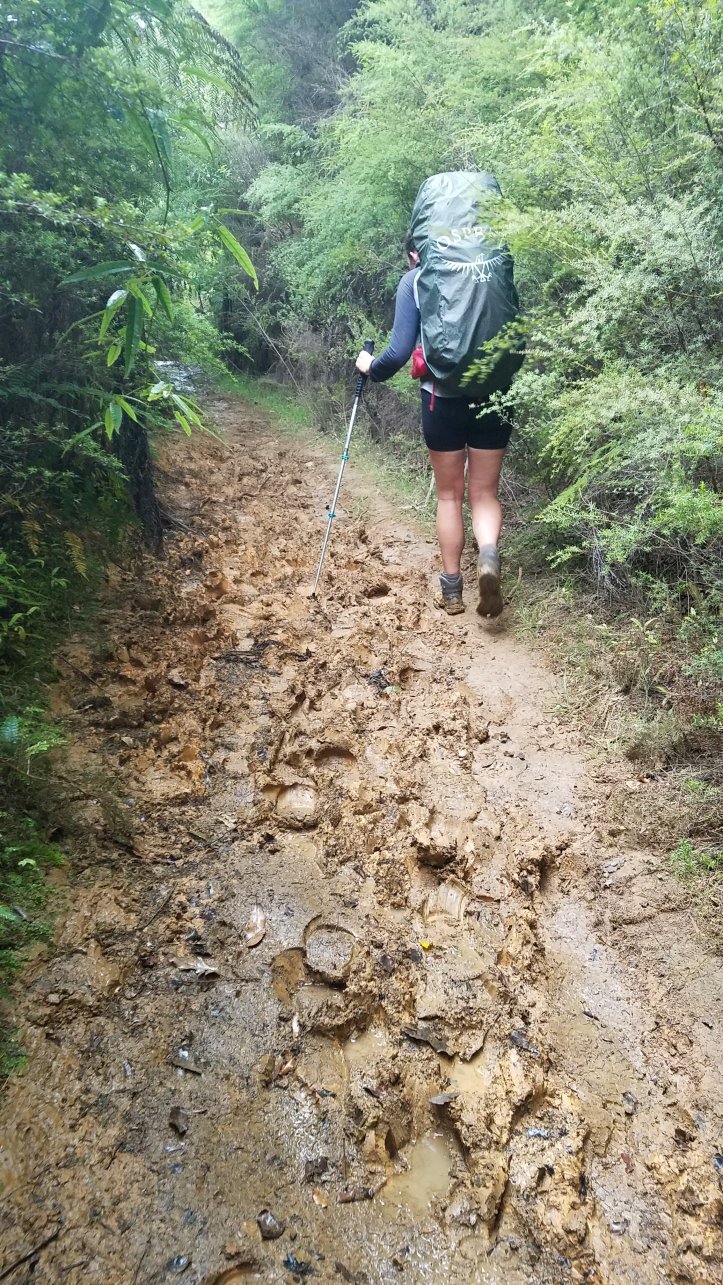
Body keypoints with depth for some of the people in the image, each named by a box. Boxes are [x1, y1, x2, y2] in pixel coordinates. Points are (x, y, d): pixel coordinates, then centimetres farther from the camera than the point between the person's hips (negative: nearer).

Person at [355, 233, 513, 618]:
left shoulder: (415, 279, 2)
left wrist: (371, 368, 14)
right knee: (484, 492, 10)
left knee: (449, 494, 12)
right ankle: (489, 558, -20)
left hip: (444, 399, -2)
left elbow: (400, 351, -5)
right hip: (494, 396, 2)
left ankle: (452, 590, 15)